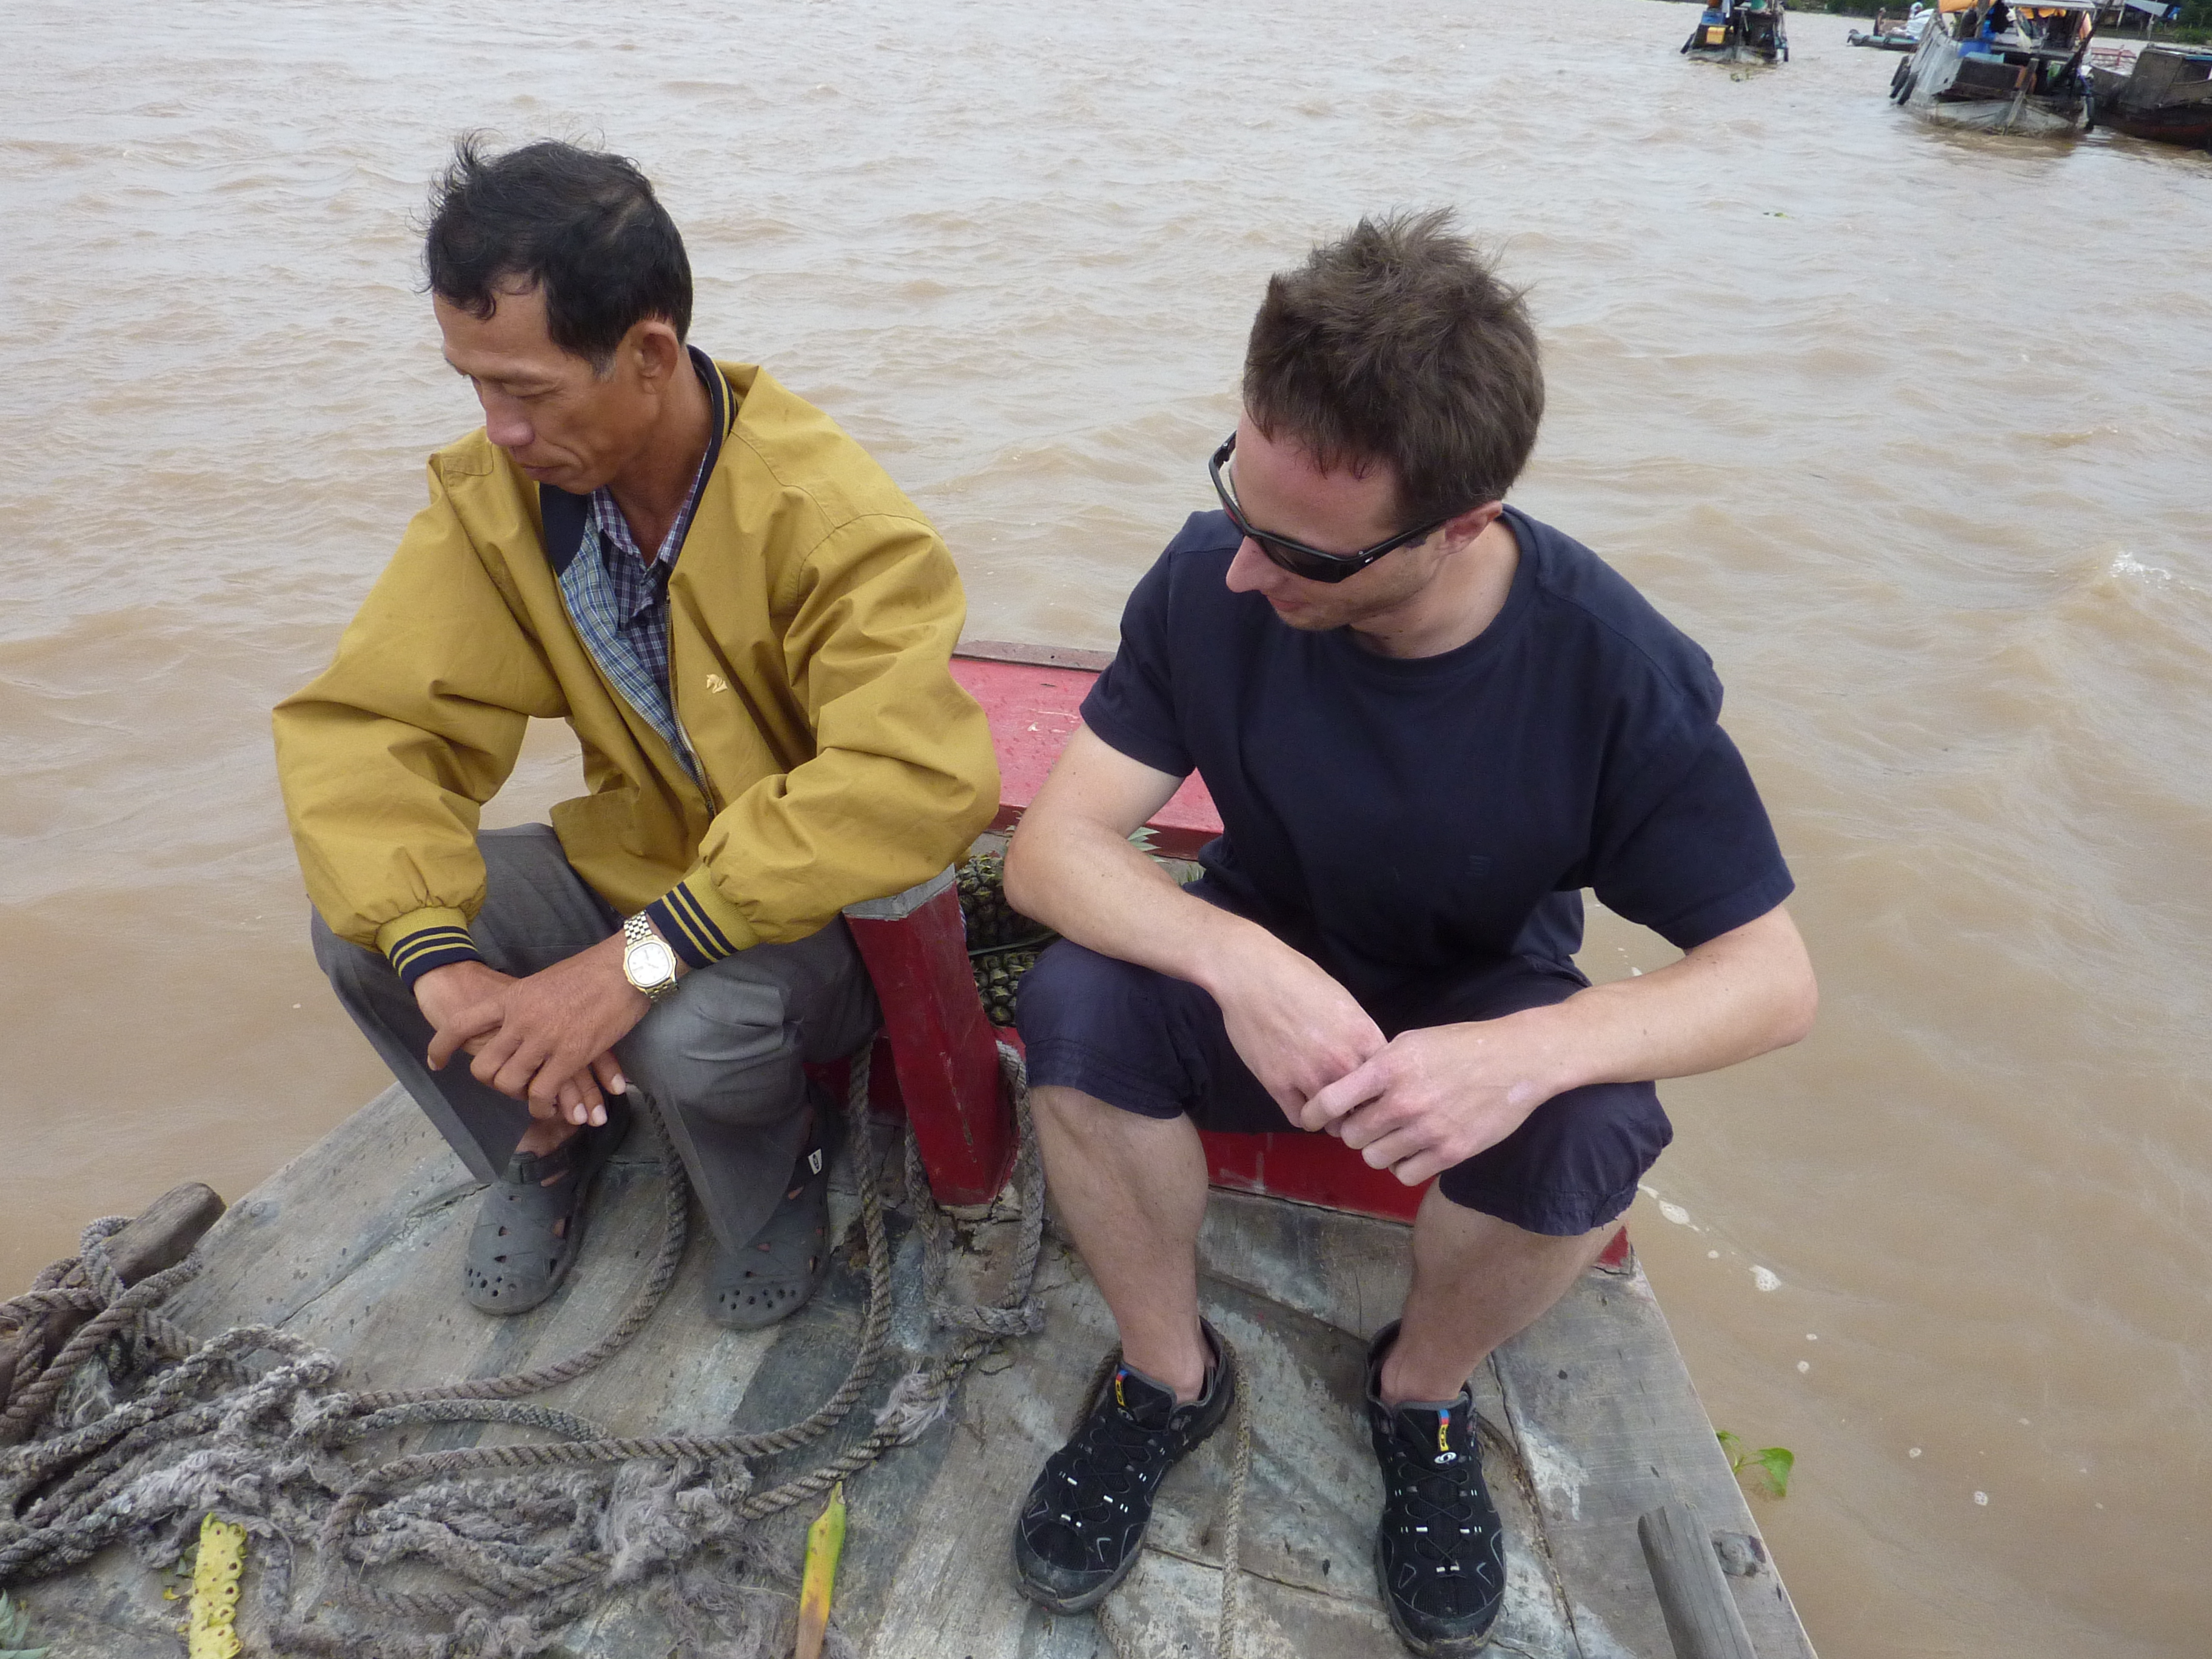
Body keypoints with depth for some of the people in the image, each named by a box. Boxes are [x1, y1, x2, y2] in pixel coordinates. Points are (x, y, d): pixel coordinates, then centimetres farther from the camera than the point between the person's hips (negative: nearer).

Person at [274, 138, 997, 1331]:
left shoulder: (825, 515, -27)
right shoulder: (496, 491, -9)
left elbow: (920, 782, -38)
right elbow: (357, 721, -12)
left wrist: (641, 958, -39)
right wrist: (437, 960, -29)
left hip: (811, 908, -5)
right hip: (633, 865, 5)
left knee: (691, 1029, -34)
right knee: (360, 923, -15)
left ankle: (779, 1173, 5)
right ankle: (555, 1136, 15)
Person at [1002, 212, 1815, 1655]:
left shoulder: (1617, 669, -24)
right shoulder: (1212, 584, -22)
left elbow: (1771, 977, -19)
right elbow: (1053, 845, -21)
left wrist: (1532, 1052, -40)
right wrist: (1239, 964, -41)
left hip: (1485, 1003, 0)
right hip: (1262, 972, 1)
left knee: (1590, 1136, -32)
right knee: (1078, 1007, -29)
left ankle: (1423, 1389, 3)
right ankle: (1171, 1377, -1)